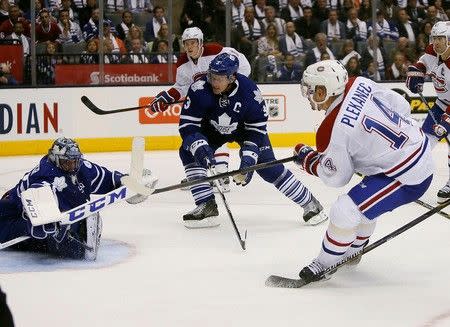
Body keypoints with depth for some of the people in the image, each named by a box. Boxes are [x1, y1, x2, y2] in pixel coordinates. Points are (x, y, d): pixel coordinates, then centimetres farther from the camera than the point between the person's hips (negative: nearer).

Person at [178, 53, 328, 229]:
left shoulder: (250, 92, -33)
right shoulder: (200, 89, -33)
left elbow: (256, 130, -22)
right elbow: (187, 124, -28)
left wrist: (248, 158, -33)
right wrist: (200, 148, -44)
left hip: (246, 128, -2)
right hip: (212, 129, 2)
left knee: (268, 167, -12)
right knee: (189, 152, -20)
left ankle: (309, 203, 4)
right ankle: (207, 207, -16)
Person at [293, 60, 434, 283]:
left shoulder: (332, 131, -23)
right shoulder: (360, 84, -6)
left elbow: (337, 177, -8)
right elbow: (401, 106, 5)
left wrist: (307, 159, 9)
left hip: (407, 179, -9)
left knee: (344, 211, -9)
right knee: (363, 200, 27)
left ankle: (325, 264, 9)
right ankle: (353, 251, 45)